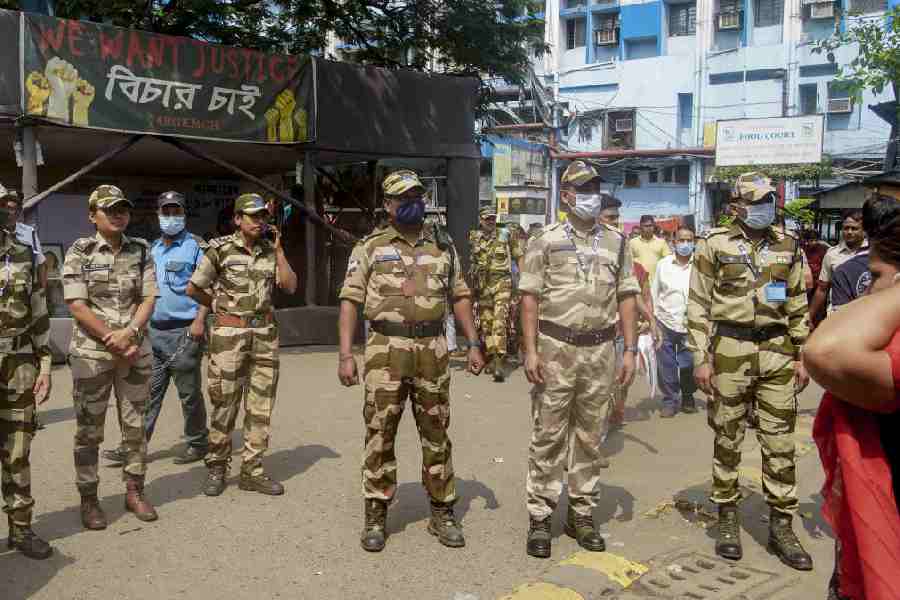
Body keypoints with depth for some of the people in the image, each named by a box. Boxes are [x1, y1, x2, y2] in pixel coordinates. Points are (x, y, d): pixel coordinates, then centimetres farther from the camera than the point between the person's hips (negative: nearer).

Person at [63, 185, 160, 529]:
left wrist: (127, 334, -14)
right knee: (89, 429, 4)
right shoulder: (80, 252, -3)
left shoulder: (141, 251, 6)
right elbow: (77, 306, -9)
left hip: (135, 351, 3)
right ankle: (89, 500, 16)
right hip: (90, 352, -3)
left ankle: (135, 492, 21)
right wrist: (112, 340, -13)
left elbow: (149, 299, 1)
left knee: (135, 425, 8)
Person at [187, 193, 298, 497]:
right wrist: (221, 306, 8)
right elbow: (193, 289, 1)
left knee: (260, 405, 5)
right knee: (224, 404, 2)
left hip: (265, 335, 4)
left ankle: (252, 471, 15)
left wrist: (278, 249, -3)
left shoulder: (270, 251, 8)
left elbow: (290, 287, -1)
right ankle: (216, 468, 18)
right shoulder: (220, 249, -4)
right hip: (229, 334, -4)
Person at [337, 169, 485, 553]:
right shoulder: (370, 248, 2)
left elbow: (460, 296, 15)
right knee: (380, 434, 2)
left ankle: (442, 513, 22)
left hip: (432, 350, 3)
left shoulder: (443, 245, 11)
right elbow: (350, 301, -2)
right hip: (386, 350, -2)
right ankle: (375, 517, 15)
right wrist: (346, 354, -10)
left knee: (437, 435, 10)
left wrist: (474, 343, 7)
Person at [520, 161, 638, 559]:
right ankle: (540, 518, 10)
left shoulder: (615, 242, 9)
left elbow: (627, 298, 9)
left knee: (590, 438, 11)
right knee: (548, 437, 1)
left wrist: (630, 350, 2)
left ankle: (582, 514, 23)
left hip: (600, 351, 3)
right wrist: (530, 351, -11)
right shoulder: (546, 241, 0)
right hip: (555, 349, -3)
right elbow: (530, 298, -3)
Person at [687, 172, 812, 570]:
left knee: (780, 442, 6)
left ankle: (781, 527, 18)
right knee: (728, 440, 7)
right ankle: (728, 520, 21)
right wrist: (700, 358, -8)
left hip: (777, 352, 3)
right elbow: (698, 305, -3)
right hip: (730, 350, -3)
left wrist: (801, 356, 8)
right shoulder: (714, 244, -2)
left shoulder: (787, 246, 9)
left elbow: (798, 305, 13)